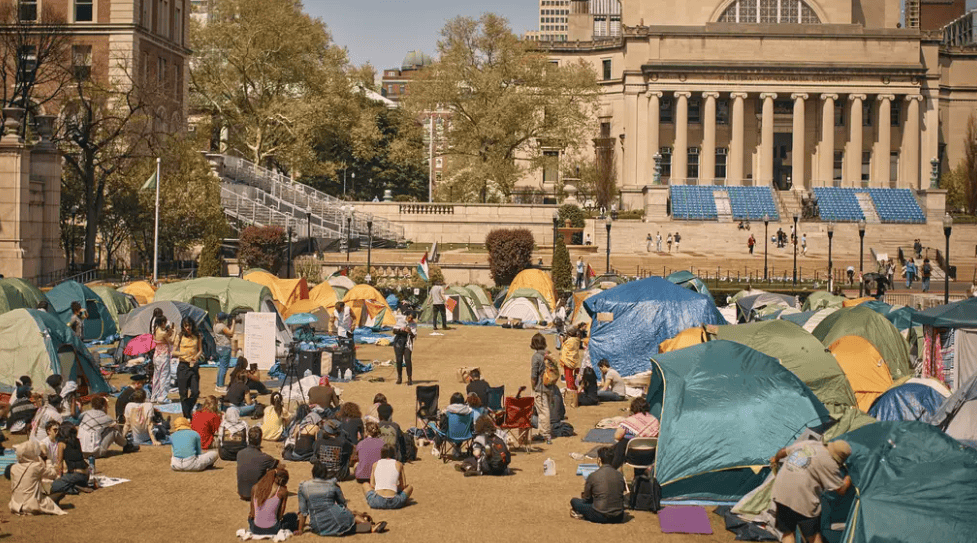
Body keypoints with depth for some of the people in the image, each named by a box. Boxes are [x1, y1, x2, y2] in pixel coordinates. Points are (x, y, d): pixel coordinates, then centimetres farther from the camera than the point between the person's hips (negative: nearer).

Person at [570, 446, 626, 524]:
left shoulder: (592, 476, -11)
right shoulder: (619, 475, 1)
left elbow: (586, 498, 3)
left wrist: (582, 495, 28)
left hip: (601, 517, -3)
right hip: (618, 518, 4)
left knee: (574, 501, 15)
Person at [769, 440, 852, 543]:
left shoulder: (806, 444, 14)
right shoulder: (828, 462, -6)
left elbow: (783, 451, 31)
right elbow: (841, 490, 0)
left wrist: (775, 459, 52)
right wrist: (848, 479, 21)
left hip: (780, 492, 6)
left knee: (788, 533, 15)